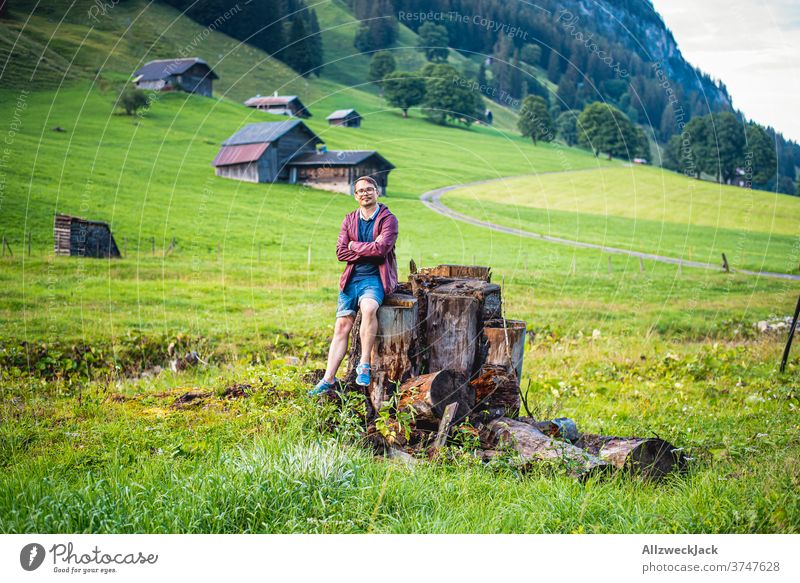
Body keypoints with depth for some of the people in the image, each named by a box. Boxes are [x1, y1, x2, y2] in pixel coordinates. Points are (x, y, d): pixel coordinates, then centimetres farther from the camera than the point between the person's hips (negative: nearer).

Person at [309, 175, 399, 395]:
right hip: (352, 278, 5)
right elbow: (341, 252, 1)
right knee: (342, 326, -2)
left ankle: (364, 365, -23)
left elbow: (381, 248, -17)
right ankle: (328, 379, 2)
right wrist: (369, 249, -9)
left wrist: (355, 246, -4)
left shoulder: (388, 219, -2)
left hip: (376, 277, -4)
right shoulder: (349, 220, 12)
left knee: (368, 308, -34)